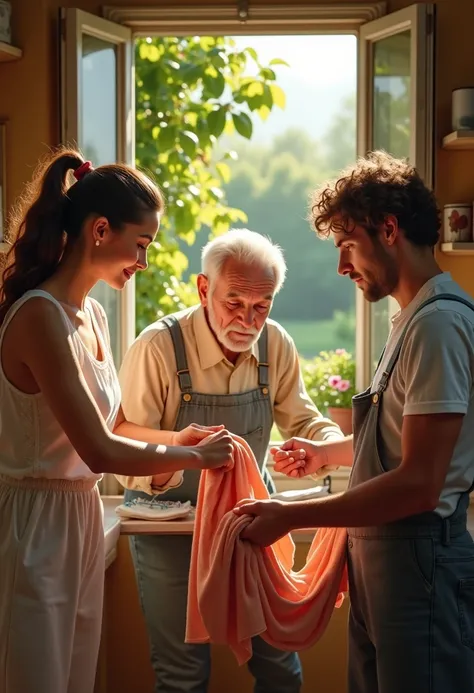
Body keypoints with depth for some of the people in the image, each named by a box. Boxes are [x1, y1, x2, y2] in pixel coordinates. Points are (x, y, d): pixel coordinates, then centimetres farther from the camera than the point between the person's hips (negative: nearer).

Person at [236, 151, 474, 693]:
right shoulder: (413, 318, 13)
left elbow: (419, 484, -23)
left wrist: (291, 517, -19)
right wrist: (329, 452, 19)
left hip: (418, 560, -9)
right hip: (380, 554, 9)